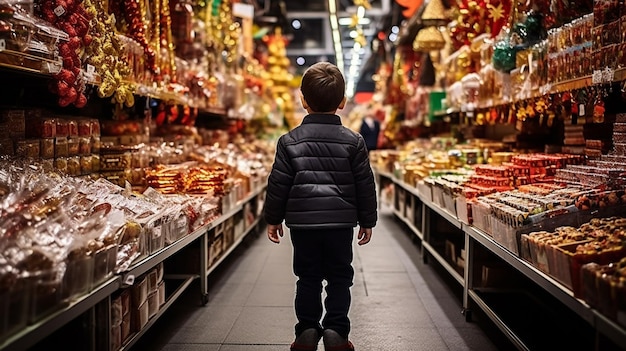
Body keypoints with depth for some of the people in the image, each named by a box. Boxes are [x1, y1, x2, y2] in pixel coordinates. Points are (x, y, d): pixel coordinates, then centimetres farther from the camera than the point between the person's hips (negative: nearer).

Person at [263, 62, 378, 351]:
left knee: (308, 277, 12)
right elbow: (365, 184, 0)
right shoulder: (353, 141, -2)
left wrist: (273, 218, 10)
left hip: (302, 221, 0)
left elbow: (278, 183, -2)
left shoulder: (290, 141, -3)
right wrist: (367, 220, 11)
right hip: (341, 221, 0)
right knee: (339, 277, 11)